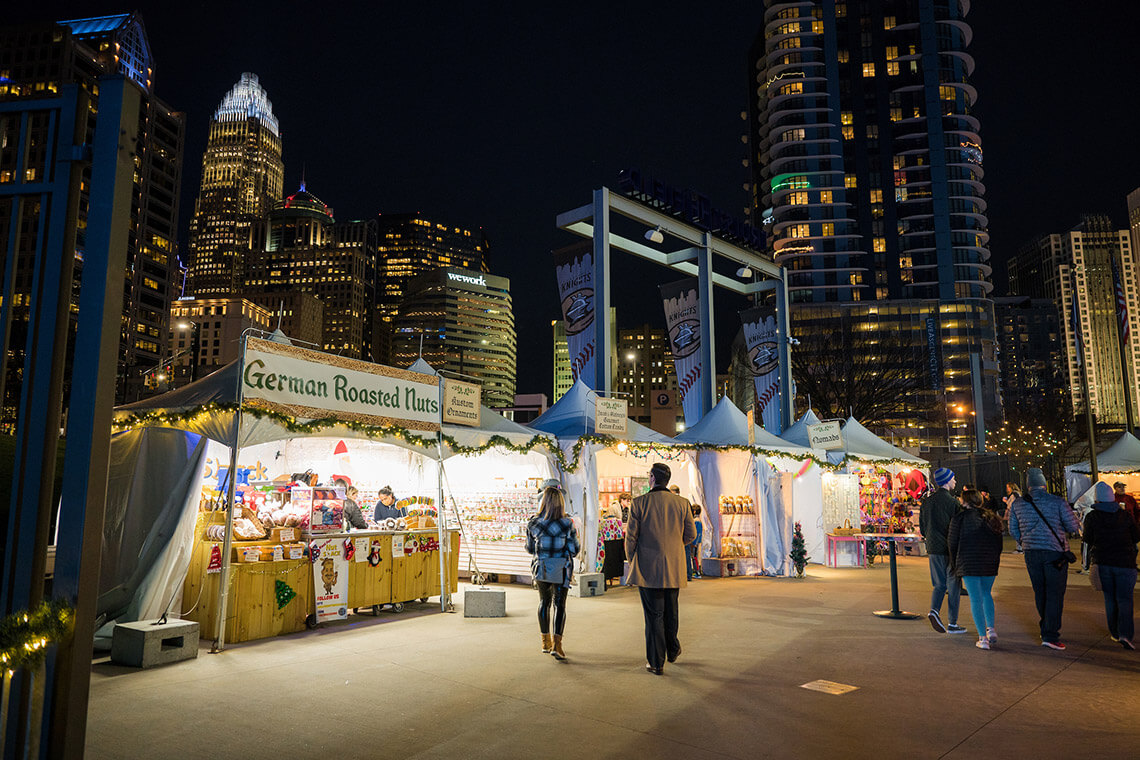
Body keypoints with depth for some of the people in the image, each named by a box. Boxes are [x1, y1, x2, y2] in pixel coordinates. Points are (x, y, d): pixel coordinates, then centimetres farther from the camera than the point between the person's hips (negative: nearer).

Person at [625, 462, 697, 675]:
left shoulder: (639, 503, -10)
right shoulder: (682, 503, -2)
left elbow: (631, 536, -8)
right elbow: (691, 534, 4)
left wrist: (631, 560, 9)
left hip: (648, 568, -3)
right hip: (674, 567, 3)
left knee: (654, 614, 4)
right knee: (671, 610, 20)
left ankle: (656, 662, 9)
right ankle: (672, 650, 37)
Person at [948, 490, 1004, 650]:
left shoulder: (959, 518, -4)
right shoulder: (992, 517, 11)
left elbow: (952, 542, -3)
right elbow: (999, 542, 13)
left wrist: (954, 562, 10)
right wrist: (995, 561, 18)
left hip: (969, 563, -5)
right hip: (990, 564, 5)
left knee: (976, 599, -1)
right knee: (986, 594, 24)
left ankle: (983, 638, -2)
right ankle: (991, 629, 18)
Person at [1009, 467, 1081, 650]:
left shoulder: (1017, 504, 2)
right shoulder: (1058, 502, -8)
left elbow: (1013, 531, 9)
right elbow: (1073, 527, -3)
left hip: (1031, 553, 3)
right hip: (1055, 552, -3)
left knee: (1039, 593, 16)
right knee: (1055, 594, 0)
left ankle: (1046, 629, 28)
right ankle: (1050, 636, -3)